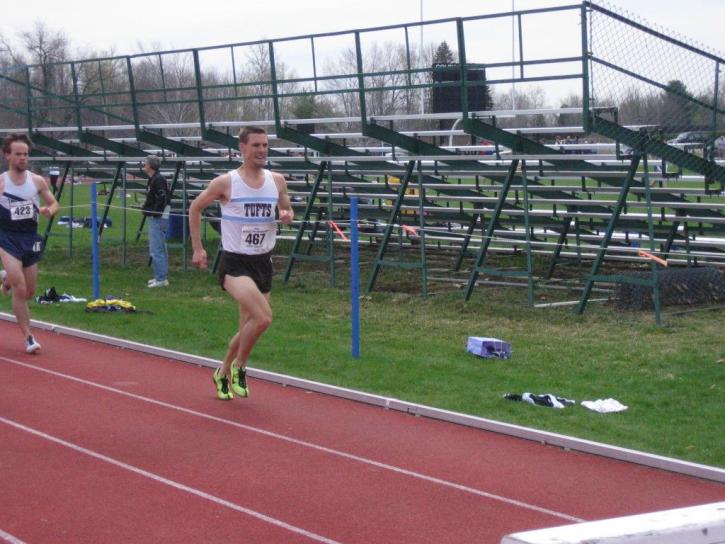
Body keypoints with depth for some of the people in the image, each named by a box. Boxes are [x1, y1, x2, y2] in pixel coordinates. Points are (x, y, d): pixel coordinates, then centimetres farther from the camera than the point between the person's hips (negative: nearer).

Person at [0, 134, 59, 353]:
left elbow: (54, 204, 10)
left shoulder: (37, 181, 0)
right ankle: (28, 337, -5)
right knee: (20, 290, -16)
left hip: (31, 239, 4)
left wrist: (49, 210, -11)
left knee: (29, 293, 13)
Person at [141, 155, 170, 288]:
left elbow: (162, 200, -23)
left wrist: (153, 213, -19)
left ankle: (161, 279, -8)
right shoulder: (153, 179, 16)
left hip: (157, 219, -11)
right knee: (161, 249, 15)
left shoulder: (158, 180, -16)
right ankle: (161, 276, 22)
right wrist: (146, 207, 12)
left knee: (156, 250, -9)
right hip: (155, 218, 11)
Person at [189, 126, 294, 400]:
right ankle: (238, 367, -1)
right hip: (235, 263, -5)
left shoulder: (276, 180, 4)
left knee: (249, 328, 12)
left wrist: (287, 216, -6)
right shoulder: (226, 182, -8)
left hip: (263, 262, 6)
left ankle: (223, 373, 36)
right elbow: (195, 208, 5)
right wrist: (197, 248, 3)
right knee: (263, 318, -24)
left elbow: (286, 210, 19)